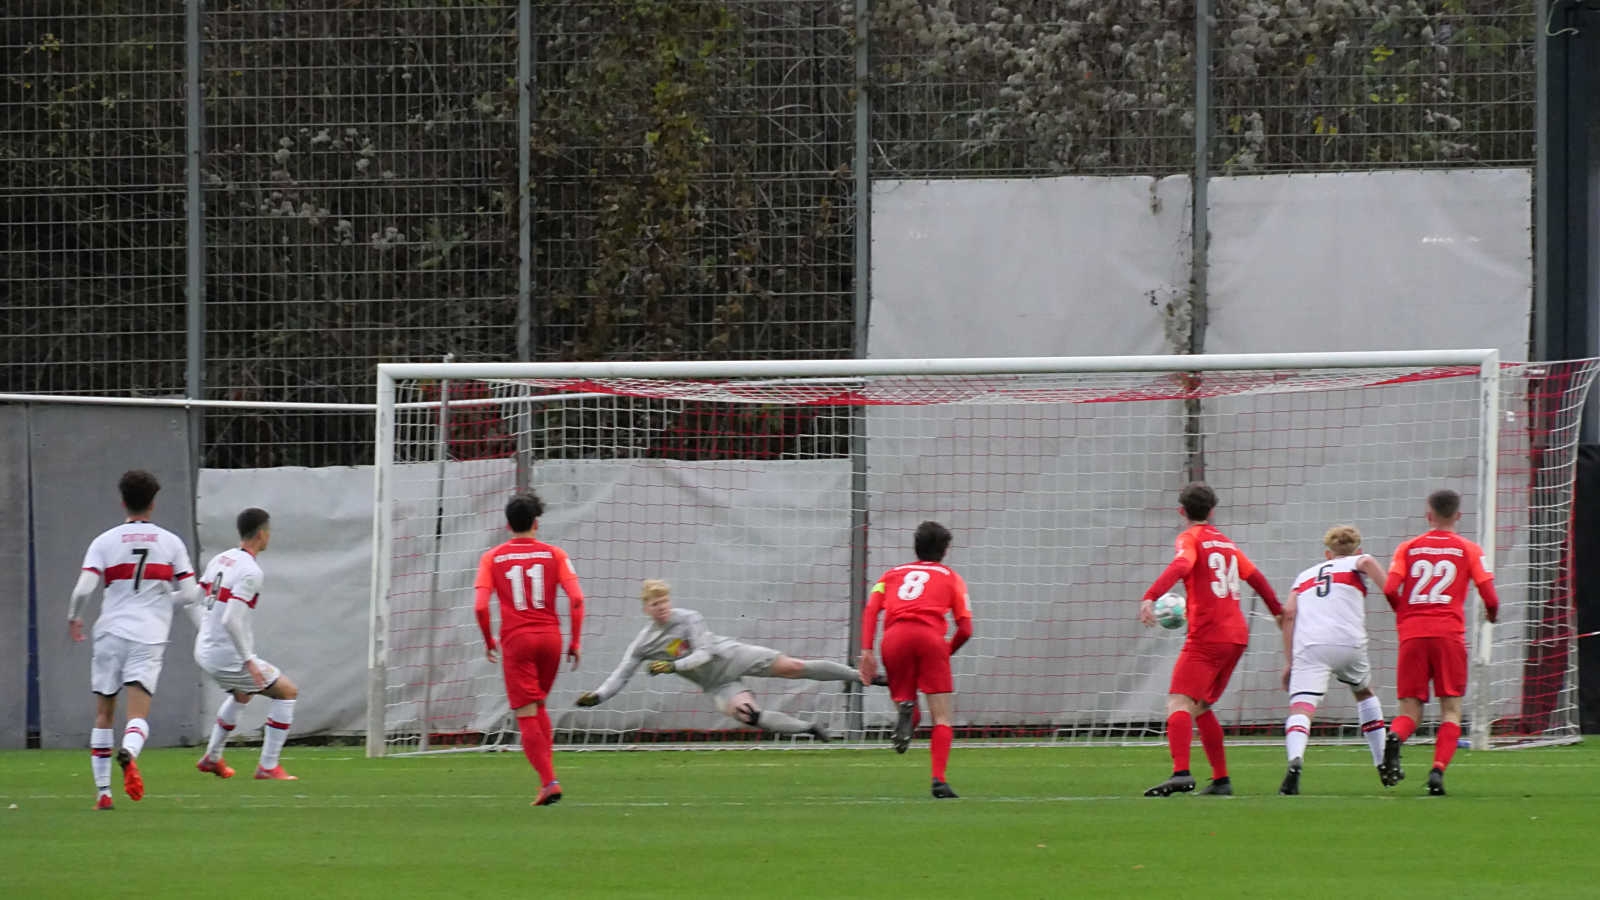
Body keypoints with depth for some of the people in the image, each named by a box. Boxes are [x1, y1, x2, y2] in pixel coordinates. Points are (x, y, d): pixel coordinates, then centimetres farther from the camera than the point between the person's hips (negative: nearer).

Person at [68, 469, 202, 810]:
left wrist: (73, 618, 11)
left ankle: (103, 791, 12)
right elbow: (190, 593, 4)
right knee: (139, 714, -8)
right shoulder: (171, 543, 4)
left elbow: (84, 588, -8)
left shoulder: (105, 542, 1)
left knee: (104, 714, 13)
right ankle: (129, 753, -42)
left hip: (111, 632, 0)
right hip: (150, 637, 0)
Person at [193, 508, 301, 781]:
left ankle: (212, 757, 38)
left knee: (241, 694, 35)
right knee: (287, 692, 5)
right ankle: (268, 766, 3)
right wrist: (249, 661, -22)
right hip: (228, 656, -9)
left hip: (204, 653, 9)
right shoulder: (250, 572, -19)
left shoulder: (220, 560, 6)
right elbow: (231, 620, -28)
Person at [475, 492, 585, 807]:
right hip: (550, 638, 2)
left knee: (526, 715, -1)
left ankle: (549, 781, -12)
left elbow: (480, 605, -6)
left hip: (516, 640, -2)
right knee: (538, 707, 22)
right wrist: (576, 641, 3)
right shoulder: (554, 554, 4)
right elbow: (576, 598, -5)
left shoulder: (493, 558, 3)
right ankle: (546, 774, 15)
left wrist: (489, 641, 9)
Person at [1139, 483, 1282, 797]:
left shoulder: (1191, 538, -1)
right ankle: (1221, 780, 20)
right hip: (1237, 635, 8)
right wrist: (1278, 611, 46)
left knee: (1179, 703, -17)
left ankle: (1181, 773, -38)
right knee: (1200, 707, 20)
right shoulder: (1225, 542, 20)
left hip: (1206, 636, -8)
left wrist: (1150, 597, -36)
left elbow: (1180, 566, -23)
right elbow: (1256, 578, 31)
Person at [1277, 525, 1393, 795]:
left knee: (1300, 709, -13)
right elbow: (1367, 562, -5)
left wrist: (1290, 661, 17)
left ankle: (1295, 759, -44)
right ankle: (1384, 766, 30)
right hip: (1349, 642, 0)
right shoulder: (1356, 564, 21)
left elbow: (1289, 613, 15)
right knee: (1364, 693, 28)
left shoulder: (1306, 575, 29)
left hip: (1308, 646, 0)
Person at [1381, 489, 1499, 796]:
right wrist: (1492, 613, 25)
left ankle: (1395, 737, -28)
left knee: (1410, 709, 6)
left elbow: (1390, 589, -2)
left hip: (1412, 634, 1)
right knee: (1451, 709, 4)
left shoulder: (1408, 548, 10)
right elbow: (1490, 597, 2)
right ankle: (1438, 770, -15)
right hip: (1449, 633, -1)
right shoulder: (1468, 550, 7)